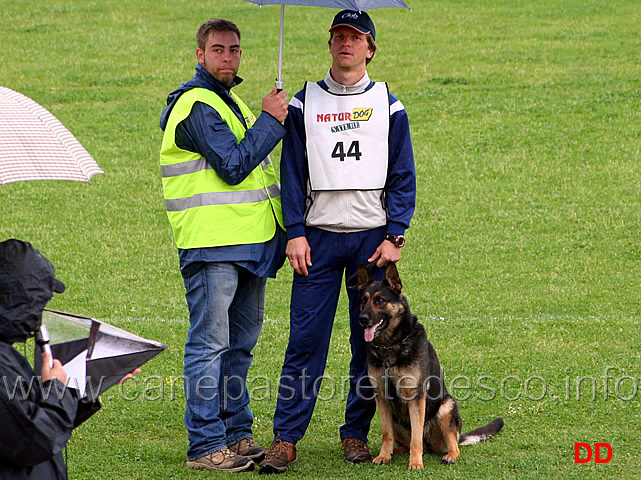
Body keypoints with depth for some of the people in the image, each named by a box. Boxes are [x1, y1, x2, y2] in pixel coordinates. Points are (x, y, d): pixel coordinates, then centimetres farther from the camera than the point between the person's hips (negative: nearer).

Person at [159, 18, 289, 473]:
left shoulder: (230, 101, 21)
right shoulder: (197, 104, -11)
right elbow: (234, 166, -19)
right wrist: (270, 119, -11)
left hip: (248, 242, 10)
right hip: (212, 246, -10)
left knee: (240, 344, 13)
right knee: (210, 345, -7)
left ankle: (237, 435, 20)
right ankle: (206, 445, -4)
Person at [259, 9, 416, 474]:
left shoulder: (388, 106, 7)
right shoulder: (305, 104, 8)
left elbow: (403, 178, 5)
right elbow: (292, 173, 6)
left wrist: (394, 237, -4)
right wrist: (295, 234, -4)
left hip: (373, 238, 1)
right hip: (319, 238, 0)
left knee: (370, 341, 3)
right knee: (305, 340, -5)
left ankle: (356, 434, 13)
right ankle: (286, 439, -3)